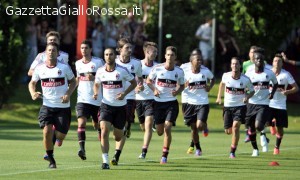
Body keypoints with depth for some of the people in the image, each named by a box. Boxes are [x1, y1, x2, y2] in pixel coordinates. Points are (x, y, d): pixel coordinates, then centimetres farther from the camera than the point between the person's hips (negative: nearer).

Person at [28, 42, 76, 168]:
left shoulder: (64, 68, -3)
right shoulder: (40, 69, 1)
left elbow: (73, 81, 8)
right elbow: (32, 83, 15)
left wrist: (68, 94, -9)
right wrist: (33, 93, -6)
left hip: (63, 106, -1)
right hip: (47, 105, 1)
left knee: (60, 135, -4)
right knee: (47, 131, -17)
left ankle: (58, 136, 37)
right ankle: (51, 160, -1)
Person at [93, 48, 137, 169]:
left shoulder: (122, 71, -10)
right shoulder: (100, 71, -2)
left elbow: (134, 83, 1)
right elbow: (96, 84, 16)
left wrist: (124, 93, -14)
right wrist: (96, 93, -6)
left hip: (120, 106, -1)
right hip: (106, 105, 1)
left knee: (118, 137, 9)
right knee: (104, 131, -18)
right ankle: (105, 160, -15)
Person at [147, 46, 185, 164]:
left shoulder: (179, 72, -2)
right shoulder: (157, 68, -5)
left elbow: (182, 85, 13)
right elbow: (148, 81, 8)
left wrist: (177, 91, -9)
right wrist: (154, 89, -10)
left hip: (171, 103, -1)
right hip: (158, 102, 1)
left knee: (167, 128, -16)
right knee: (160, 132, 5)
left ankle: (165, 155, -7)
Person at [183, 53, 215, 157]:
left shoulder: (205, 72, -3)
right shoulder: (186, 74, -5)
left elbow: (212, 79, 18)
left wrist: (210, 87, -1)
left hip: (203, 103, -1)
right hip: (191, 103, 1)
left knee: (199, 126, -16)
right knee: (193, 128, 7)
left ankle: (205, 126, 22)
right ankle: (198, 148, 26)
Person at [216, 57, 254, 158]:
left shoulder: (245, 80, -12)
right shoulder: (226, 76, -6)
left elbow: (252, 91, 3)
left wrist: (247, 97, -17)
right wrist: (219, 97, 16)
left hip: (240, 106, -3)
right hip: (228, 106, 3)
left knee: (236, 126, -21)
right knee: (228, 131, 6)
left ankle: (232, 152, -12)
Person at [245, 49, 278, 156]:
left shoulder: (269, 73, -3)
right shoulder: (249, 73, -3)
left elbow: (275, 83, 15)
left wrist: (272, 93, -2)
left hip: (264, 104, -2)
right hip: (252, 103, 2)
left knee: (258, 125, -22)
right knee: (251, 129, 8)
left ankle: (262, 134, 15)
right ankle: (255, 149, 30)